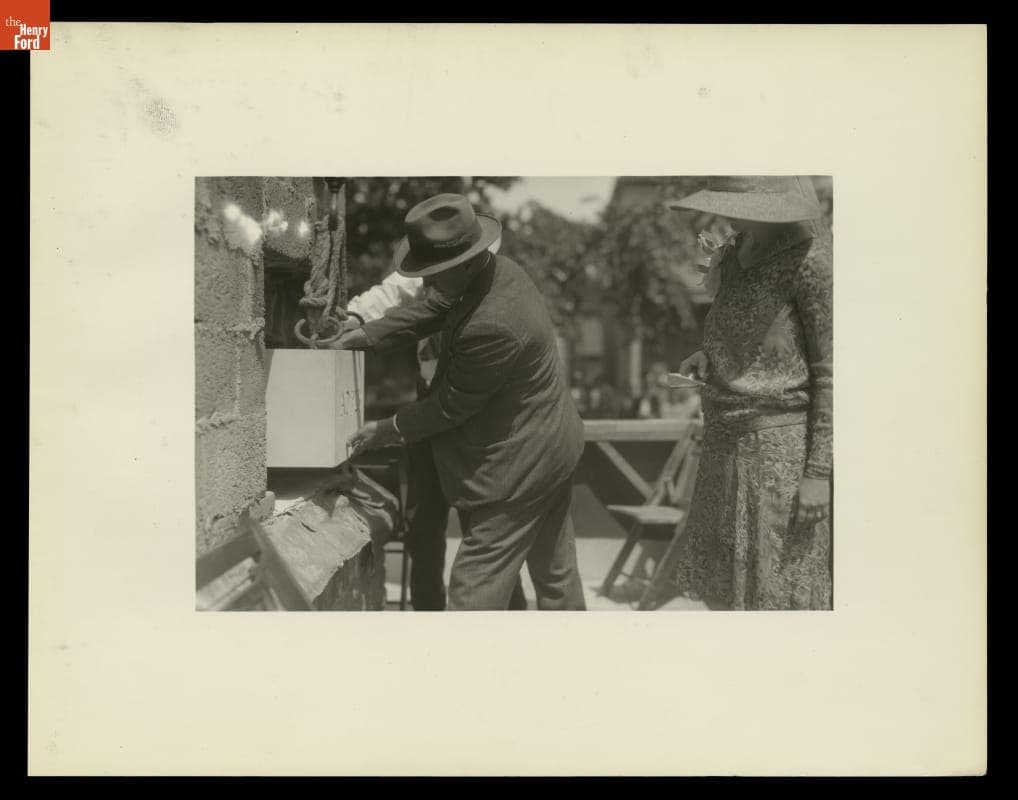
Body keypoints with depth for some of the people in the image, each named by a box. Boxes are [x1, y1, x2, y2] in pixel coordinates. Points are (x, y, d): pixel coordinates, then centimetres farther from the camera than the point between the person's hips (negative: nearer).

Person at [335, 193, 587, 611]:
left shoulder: (491, 326, -33)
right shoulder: (499, 270, -3)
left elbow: (451, 405, -20)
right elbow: (434, 309, 14)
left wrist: (389, 430, -6)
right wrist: (368, 333, 8)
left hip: (521, 465, -10)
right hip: (551, 445, 10)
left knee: (474, 589, -2)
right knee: (556, 570, 23)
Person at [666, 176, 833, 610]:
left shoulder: (811, 261, -14)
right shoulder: (736, 254, 8)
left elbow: (832, 372, -13)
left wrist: (819, 472, -16)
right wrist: (707, 355, 2)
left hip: (780, 443, -8)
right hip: (730, 440, 8)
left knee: (779, 592, 2)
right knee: (727, 582, 16)